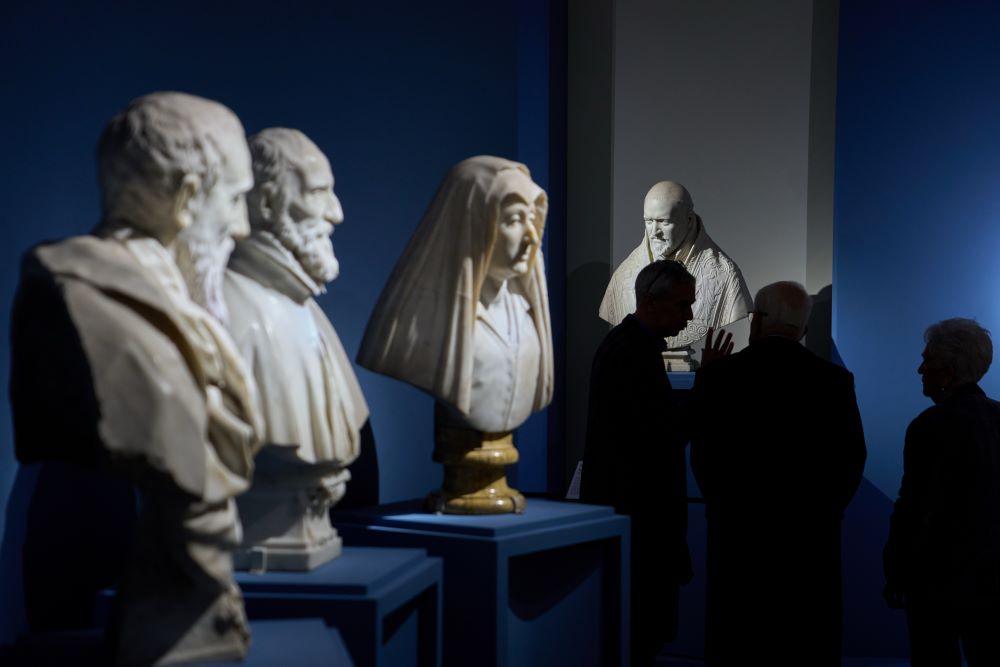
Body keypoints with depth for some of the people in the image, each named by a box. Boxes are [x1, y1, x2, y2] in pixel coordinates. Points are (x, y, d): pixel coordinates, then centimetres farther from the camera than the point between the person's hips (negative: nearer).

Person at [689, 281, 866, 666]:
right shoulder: (834, 380, -3)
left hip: (736, 534, -1)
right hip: (812, 538, 1)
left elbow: (702, 457, 1)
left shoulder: (716, 377, -5)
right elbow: (852, 458, 1)